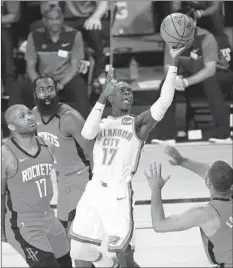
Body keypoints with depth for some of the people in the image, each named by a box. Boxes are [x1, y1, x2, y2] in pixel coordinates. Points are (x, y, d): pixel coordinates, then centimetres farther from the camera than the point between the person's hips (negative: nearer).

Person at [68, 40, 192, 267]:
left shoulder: (138, 124, 3)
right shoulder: (102, 123, 12)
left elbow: (163, 102, -14)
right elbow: (87, 133, -12)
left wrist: (174, 64, -21)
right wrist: (102, 97, -16)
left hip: (118, 193, -4)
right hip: (93, 190, 4)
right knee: (79, 250, 10)